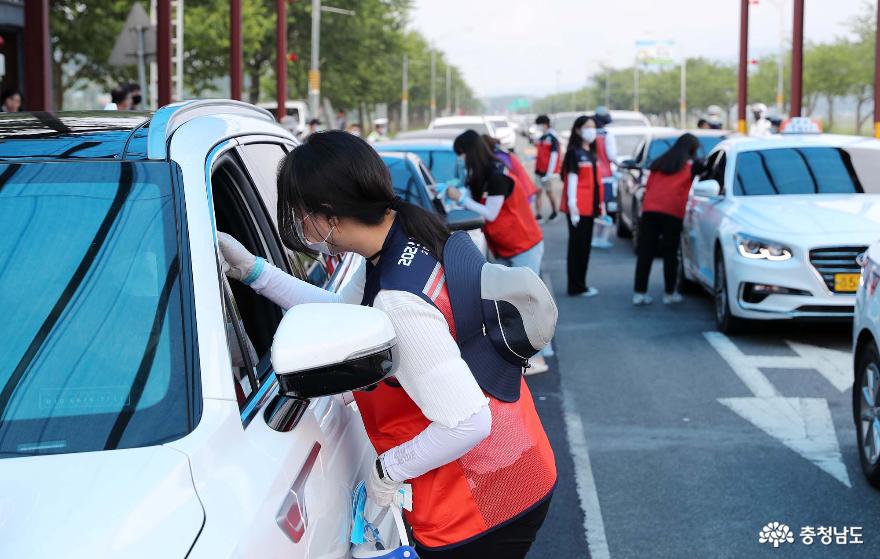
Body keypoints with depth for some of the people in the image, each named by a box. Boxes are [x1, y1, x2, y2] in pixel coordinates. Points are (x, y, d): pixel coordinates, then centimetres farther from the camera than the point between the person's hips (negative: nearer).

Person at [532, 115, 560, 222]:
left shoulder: (552, 138, -13)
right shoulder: (541, 138, 11)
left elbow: (554, 156, -16)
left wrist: (549, 173, -20)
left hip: (547, 171, -7)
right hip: (539, 170, 7)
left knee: (549, 191, 7)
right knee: (538, 192, 0)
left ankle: (554, 212, 25)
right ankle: (538, 215, 0)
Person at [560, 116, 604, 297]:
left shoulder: (592, 154, 17)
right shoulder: (574, 153, -8)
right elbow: (572, 179, -14)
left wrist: (600, 203, 17)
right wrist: (572, 204, -20)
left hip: (590, 206, 8)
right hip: (578, 207, -8)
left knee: (585, 245, 11)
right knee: (577, 245, -6)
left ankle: (581, 284, 17)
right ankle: (576, 287, -4)